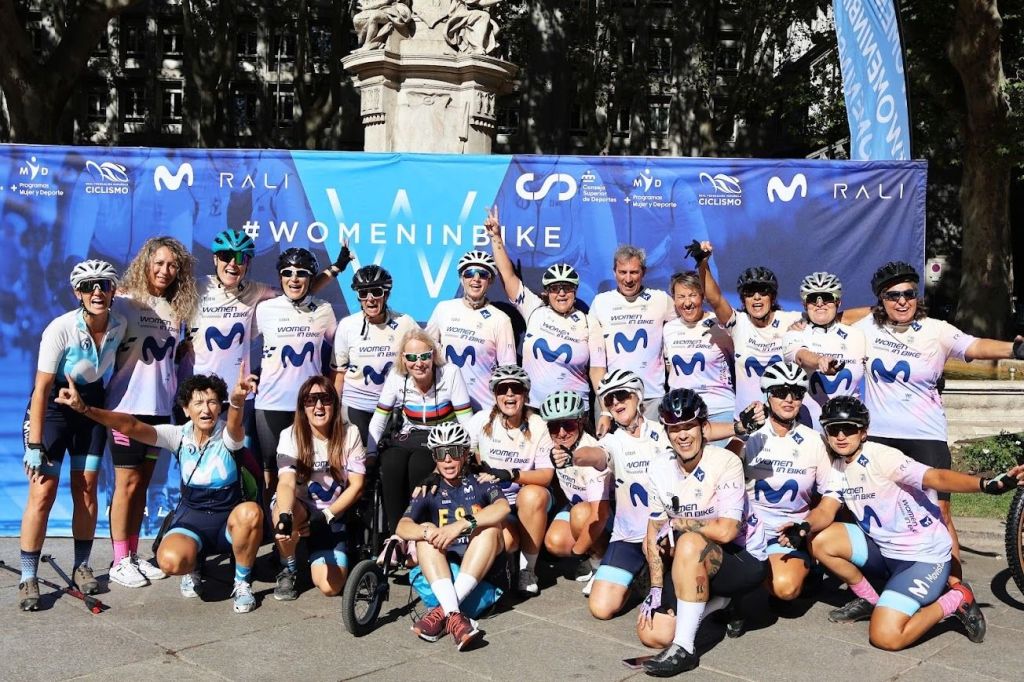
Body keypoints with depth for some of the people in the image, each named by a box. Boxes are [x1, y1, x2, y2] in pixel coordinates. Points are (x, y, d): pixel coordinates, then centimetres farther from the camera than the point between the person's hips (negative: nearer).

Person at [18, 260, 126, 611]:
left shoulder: (119, 326, -11)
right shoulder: (60, 329, -24)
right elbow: (41, 389, -21)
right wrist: (35, 445, -22)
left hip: (91, 405, 4)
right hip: (52, 407, -4)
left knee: (87, 491, 5)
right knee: (43, 493, -9)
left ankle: (81, 566, 19)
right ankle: (28, 578, 0)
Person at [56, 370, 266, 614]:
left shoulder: (227, 435, -14)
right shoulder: (179, 435, -5)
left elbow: (235, 424, -39)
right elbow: (131, 426, -17)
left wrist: (237, 400, -64)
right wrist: (84, 408, -31)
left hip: (230, 518, -1)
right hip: (191, 517, 2)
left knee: (250, 512, -38)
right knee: (170, 560, -32)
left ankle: (242, 582, -11)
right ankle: (192, 568, 10)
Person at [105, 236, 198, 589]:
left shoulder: (176, 308, 10)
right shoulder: (125, 302, -7)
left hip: (161, 407, 5)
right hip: (128, 406, -5)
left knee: (143, 483, 11)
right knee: (127, 483, -1)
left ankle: (133, 555, 20)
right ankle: (119, 562, 9)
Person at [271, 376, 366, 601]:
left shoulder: (350, 435, -8)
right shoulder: (291, 436, -14)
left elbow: (356, 486, -7)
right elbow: (286, 483, -29)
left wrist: (325, 516, -17)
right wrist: (285, 516, -49)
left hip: (333, 517, 1)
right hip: (298, 509, -1)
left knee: (330, 586, -17)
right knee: (283, 511, -39)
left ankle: (313, 555, 20)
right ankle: (288, 569, -8)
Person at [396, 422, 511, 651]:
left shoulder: (479, 483, 1)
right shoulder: (429, 490, 6)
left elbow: (503, 507, -21)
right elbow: (402, 527, -9)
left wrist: (461, 525, -35)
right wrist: (426, 531, -33)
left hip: (480, 567, -1)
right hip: (441, 567, 2)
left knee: (490, 527, -26)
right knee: (426, 529, -22)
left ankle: (442, 611, -35)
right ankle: (454, 615, -42)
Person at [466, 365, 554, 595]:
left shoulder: (537, 425, -7)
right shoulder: (482, 420, -7)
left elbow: (547, 475, -11)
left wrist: (513, 475, -27)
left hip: (528, 500, 1)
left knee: (533, 495, -35)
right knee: (505, 541, -30)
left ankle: (528, 570, -15)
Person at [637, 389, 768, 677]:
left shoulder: (726, 462, -22)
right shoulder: (660, 467, -5)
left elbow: (725, 530, -31)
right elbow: (655, 531, 0)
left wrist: (675, 523, -17)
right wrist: (656, 588, -7)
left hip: (745, 559, -6)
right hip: (693, 566, 6)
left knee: (689, 544, -37)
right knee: (652, 634, -6)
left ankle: (684, 648, -26)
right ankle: (717, 603, 20)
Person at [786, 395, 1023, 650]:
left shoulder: (880, 456, -20)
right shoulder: (838, 467, 3)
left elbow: (936, 477, -33)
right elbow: (825, 511, -7)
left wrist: (986, 484, -51)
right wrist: (804, 527, -30)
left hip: (924, 555, -7)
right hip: (884, 550, 8)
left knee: (886, 637, -21)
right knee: (819, 540, -10)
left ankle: (956, 600, 2)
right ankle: (869, 601, 10)